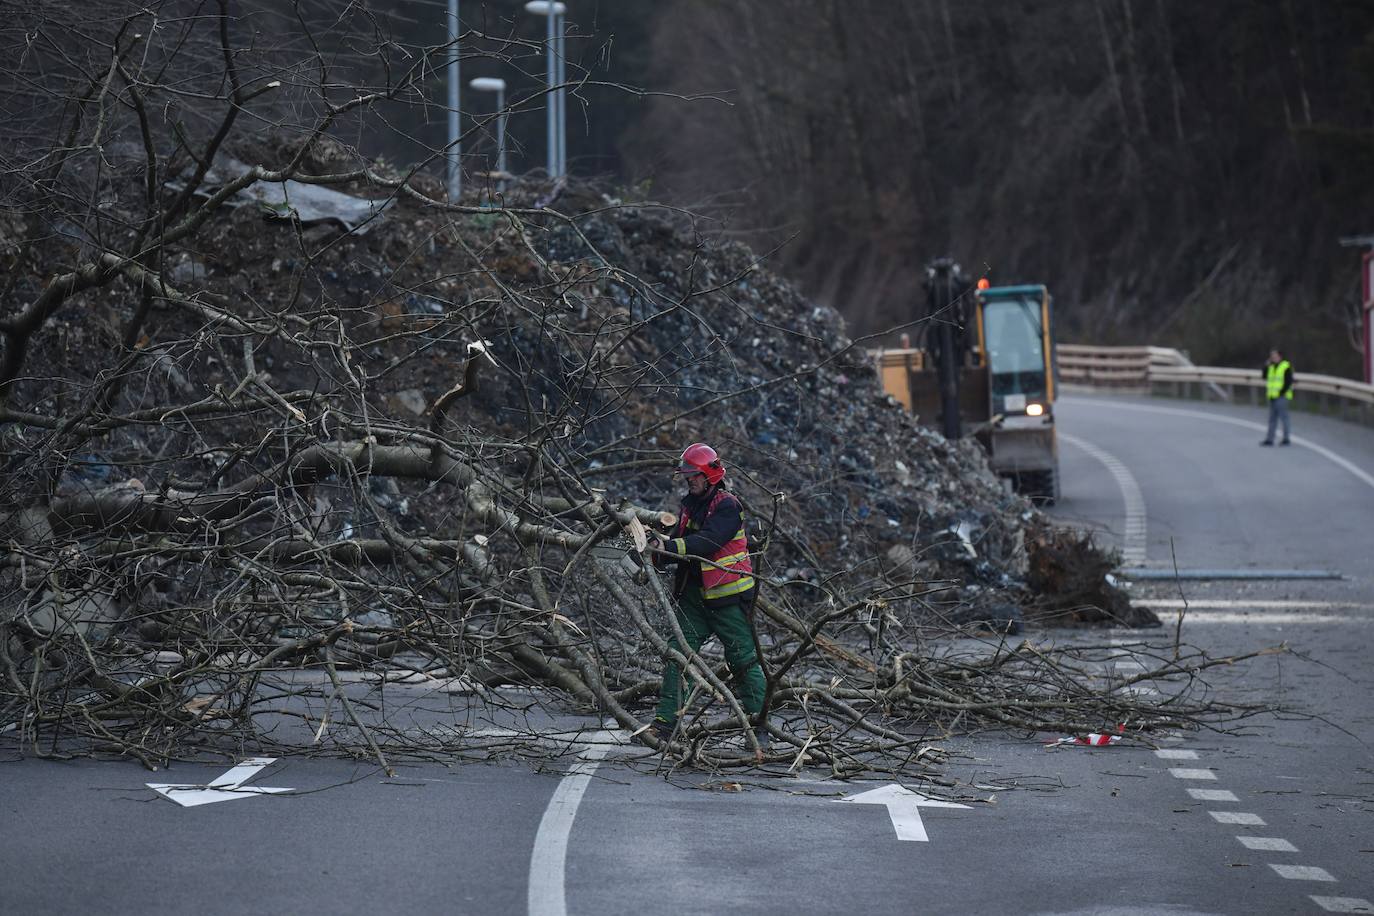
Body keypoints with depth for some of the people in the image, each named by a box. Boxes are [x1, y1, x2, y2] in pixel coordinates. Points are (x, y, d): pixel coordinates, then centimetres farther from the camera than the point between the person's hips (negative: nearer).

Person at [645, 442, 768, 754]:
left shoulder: (727, 506, -11)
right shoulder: (689, 505, 13)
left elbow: (707, 542, -25)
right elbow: (678, 547, 10)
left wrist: (671, 546, -35)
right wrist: (656, 555, -10)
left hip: (728, 598, -7)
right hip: (694, 596, 7)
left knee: (744, 661, -1)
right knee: (676, 657, -3)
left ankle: (758, 726, 8)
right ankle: (664, 725, -4)